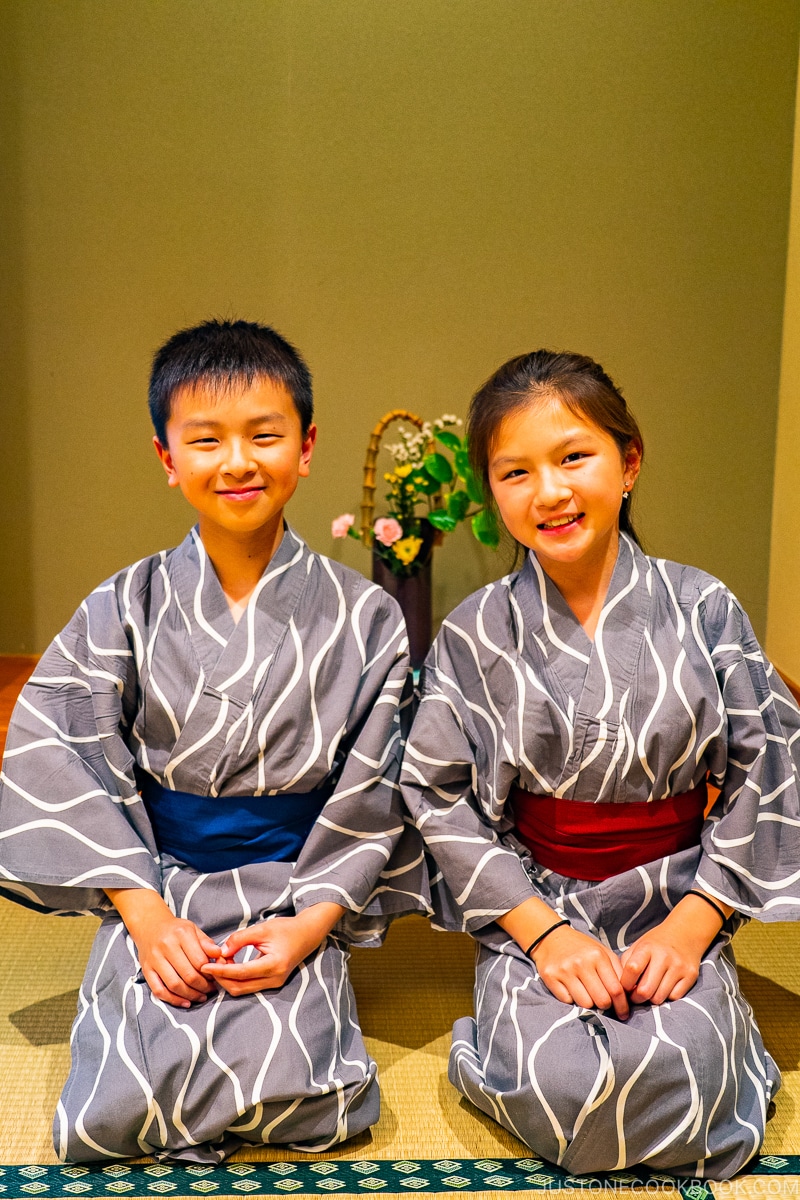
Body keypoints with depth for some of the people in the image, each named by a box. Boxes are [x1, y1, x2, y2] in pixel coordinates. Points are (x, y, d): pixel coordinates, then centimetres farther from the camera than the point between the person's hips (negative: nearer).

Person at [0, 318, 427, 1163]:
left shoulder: (363, 619, -2)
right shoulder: (123, 611, 0)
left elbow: (373, 798, 0)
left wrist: (311, 923, -12)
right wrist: (147, 913, -12)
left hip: (295, 899, 0)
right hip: (153, 886, 1)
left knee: (302, 1101, -22)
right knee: (119, 1111, -19)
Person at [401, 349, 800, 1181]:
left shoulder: (703, 610, -4)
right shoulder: (474, 637, -4)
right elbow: (441, 798, -4)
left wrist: (692, 924, -9)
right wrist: (542, 930, -12)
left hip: (677, 909, 1)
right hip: (533, 911, 0)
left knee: (665, 1075, -24)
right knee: (559, 1090, -24)